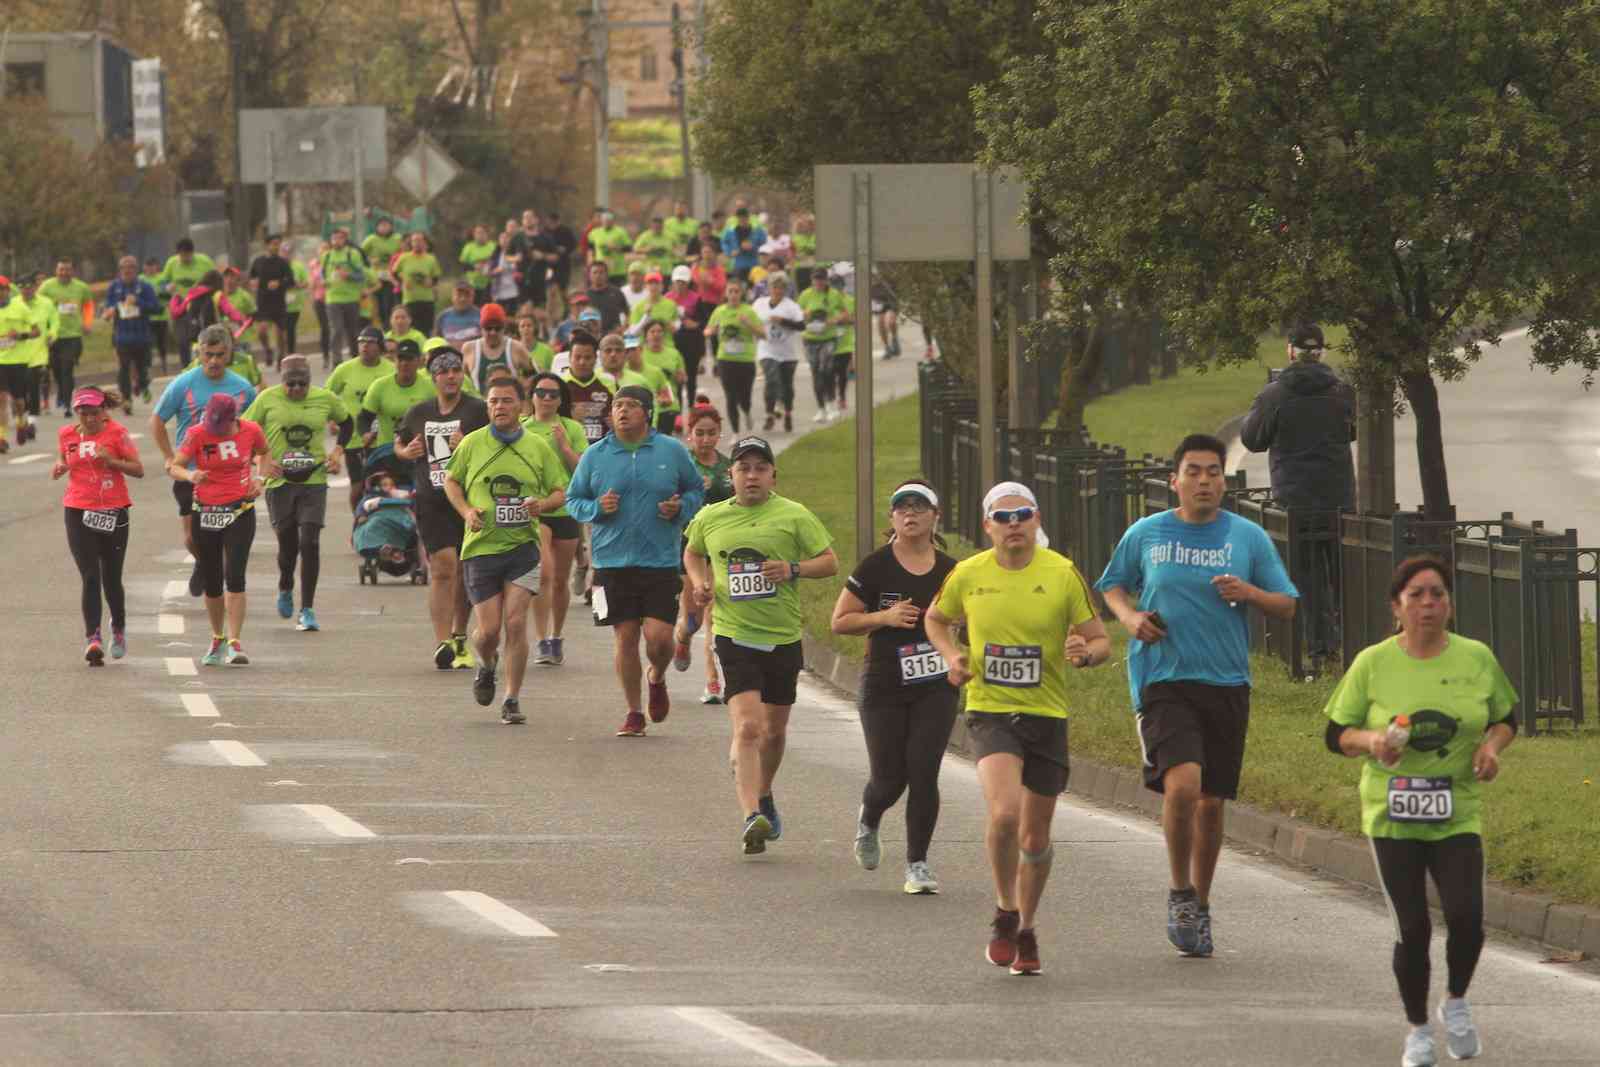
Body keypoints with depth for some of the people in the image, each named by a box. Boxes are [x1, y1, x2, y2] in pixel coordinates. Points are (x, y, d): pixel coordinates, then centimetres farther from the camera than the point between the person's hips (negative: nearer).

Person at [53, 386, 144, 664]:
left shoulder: (117, 433, -5)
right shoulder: (66, 435, 4)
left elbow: (139, 469, -4)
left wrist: (111, 461, -20)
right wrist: (59, 468, -2)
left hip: (113, 512, -1)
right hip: (79, 513, 1)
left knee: (111, 579, 9)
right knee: (90, 577, -10)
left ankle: (119, 629, 34)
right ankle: (93, 639, -14)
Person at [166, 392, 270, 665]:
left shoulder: (250, 431, -4)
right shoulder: (197, 434, -8)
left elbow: (263, 453, 17)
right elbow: (174, 466, -12)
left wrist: (259, 478, 0)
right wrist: (189, 475, -34)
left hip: (240, 512, -1)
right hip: (206, 514, 1)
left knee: (235, 577, -15)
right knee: (211, 582, 9)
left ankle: (234, 643, -15)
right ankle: (217, 640, 28)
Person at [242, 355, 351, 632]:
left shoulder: (326, 399, 1)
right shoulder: (267, 399, -4)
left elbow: (347, 422, 20)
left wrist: (337, 452, 5)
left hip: (314, 481, 0)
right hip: (279, 482, 0)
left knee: (310, 543, -10)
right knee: (288, 543, 5)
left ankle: (307, 610, -3)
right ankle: (285, 589, 38)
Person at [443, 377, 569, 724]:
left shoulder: (537, 448, 4)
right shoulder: (472, 444, 3)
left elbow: (561, 491, 10)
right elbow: (451, 480, 15)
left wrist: (542, 504, -13)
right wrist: (465, 511, -3)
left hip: (522, 545, 0)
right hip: (481, 548, 0)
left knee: (515, 622, -11)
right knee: (488, 630, -1)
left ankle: (512, 701, -1)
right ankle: (487, 665, 35)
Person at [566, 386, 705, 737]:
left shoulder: (672, 452, 3)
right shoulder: (595, 456, 4)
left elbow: (696, 490, 15)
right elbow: (573, 500, 11)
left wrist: (681, 507, -6)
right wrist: (597, 508, -9)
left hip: (661, 561, -1)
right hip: (613, 563, 1)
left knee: (659, 637, -8)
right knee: (625, 638, 1)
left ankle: (657, 678, 27)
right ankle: (633, 713, 16)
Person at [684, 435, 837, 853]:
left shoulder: (793, 516, 0)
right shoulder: (710, 518, 5)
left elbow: (829, 562, 2)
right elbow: (692, 553, 25)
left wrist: (793, 570, -16)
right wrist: (700, 582, 5)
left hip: (783, 638, 1)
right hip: (734, 636, -1)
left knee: (774, 730, 16)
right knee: (747, 727, -18)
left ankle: (763, 797, 43)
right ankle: (751, 816, -26)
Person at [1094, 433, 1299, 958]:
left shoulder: (1248, 538, 4)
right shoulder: (1145, 534, 4)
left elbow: (1287, 605, 7)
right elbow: (1113, 585, 19)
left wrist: (1250, 593, -13)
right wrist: (1130, 617, -2)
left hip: (1227, 683, 2)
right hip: (1163, 679, -2)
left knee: (1211, 802, 9)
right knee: (1182, 783, -22)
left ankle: (1199, 906, 27)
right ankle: (1180, 893, -2)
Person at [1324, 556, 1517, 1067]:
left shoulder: (1477, 659, 1)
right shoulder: (1372, 664, -3)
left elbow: (1506, 716, 15)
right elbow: (1336, 735, 2)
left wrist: (1493, 744, -6)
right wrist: (1371, 741, -19)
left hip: (1458, 816, 1)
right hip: (1392, 817, -1)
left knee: (1466, 917, -16)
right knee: (1412, 929, 0)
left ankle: (1456, 1002, 14)